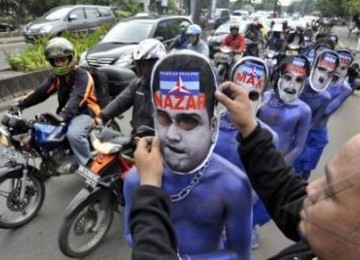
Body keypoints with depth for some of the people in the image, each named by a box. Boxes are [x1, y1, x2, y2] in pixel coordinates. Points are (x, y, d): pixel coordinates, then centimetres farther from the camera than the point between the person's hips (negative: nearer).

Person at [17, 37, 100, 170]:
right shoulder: (55, 76, 9)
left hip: (84, 111, -8)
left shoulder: (82, 76, -17)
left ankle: (87, 165, -15)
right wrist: (21, 104, -8)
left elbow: (76, 99, -32)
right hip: (65, 113, 8)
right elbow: (41, 91, 4)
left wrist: (63, 116, -45)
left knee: (73, 133, -35)